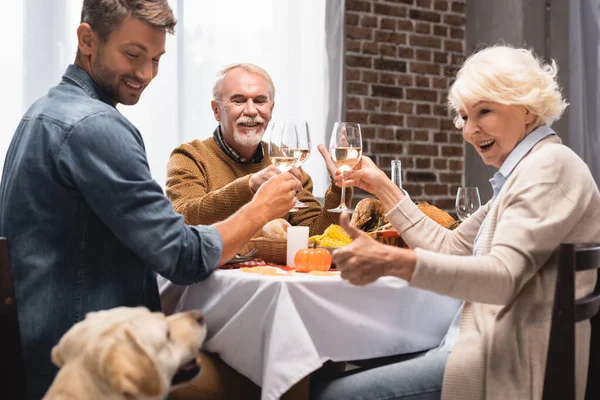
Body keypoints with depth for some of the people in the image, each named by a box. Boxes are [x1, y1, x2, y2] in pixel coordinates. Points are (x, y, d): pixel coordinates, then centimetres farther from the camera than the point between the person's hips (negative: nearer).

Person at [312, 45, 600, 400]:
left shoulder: (549, 164, -13)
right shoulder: (523, 172, 18)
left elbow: (503, 275, -26)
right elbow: (450, 247, 16)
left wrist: (393, 261, -39)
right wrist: (382, 187, 14)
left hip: (517, 367, -10)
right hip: (503, 350, 10)